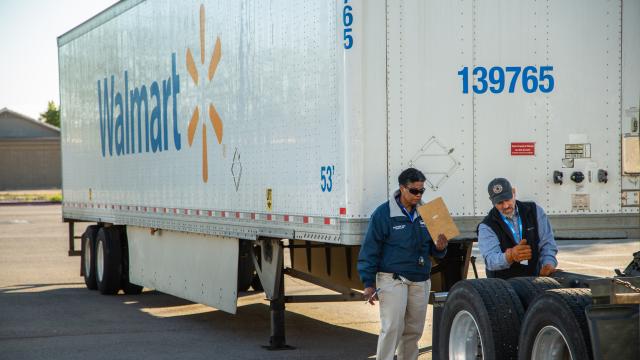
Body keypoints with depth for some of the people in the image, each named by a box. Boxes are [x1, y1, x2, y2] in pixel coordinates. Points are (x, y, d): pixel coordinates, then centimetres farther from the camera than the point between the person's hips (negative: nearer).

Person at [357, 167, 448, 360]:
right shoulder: (384, 213, -8)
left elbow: (432, 249, 17)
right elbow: (370, 250, -7)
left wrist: (440, 248, -7)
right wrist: (369, 284, -10)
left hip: (420, 282, 6)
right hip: (393, 280, -5)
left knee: (414, 330, 9)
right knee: (392, 328, -11)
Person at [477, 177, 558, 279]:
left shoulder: (535, 212, 13)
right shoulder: (486, 227, 2)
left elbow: (547, 242, 11)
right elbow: (490, 260, -13)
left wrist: (548, 264, -9)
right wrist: (510, 256, -34)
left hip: (535, 279, 2)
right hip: (503, 283, -2)